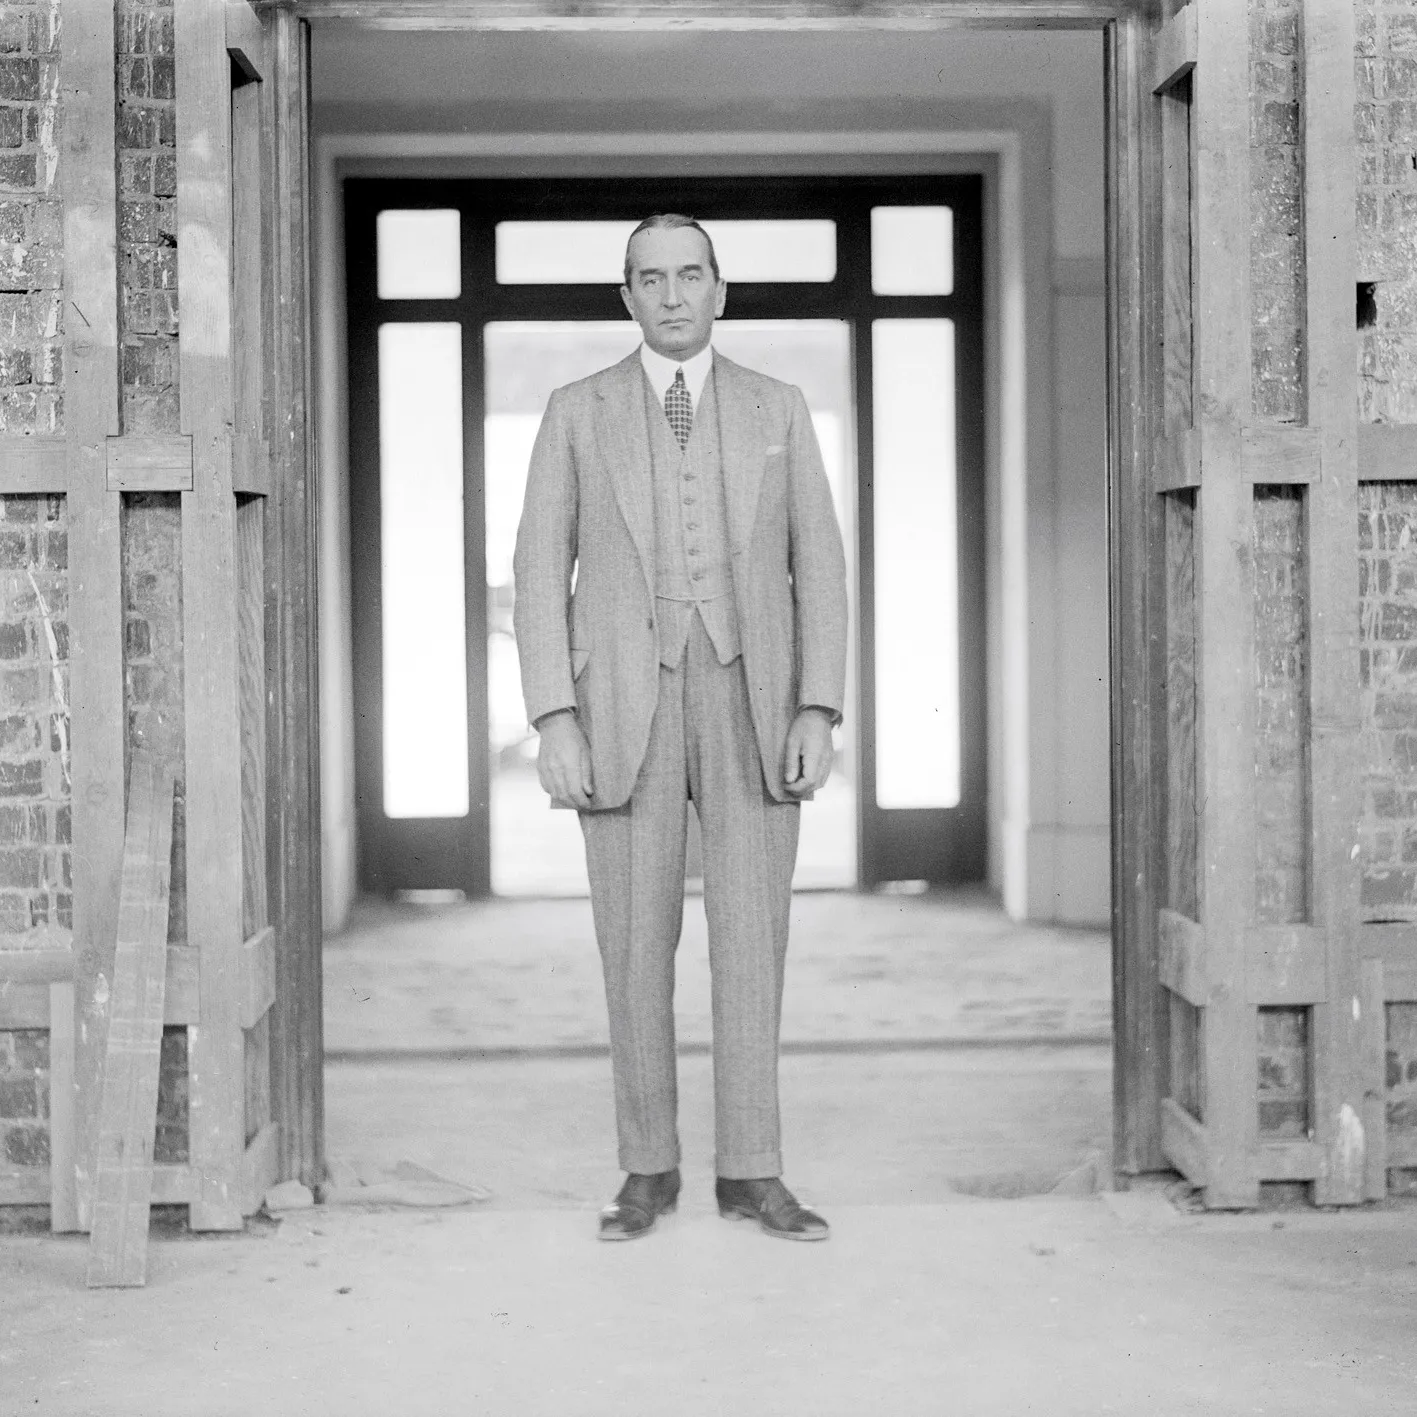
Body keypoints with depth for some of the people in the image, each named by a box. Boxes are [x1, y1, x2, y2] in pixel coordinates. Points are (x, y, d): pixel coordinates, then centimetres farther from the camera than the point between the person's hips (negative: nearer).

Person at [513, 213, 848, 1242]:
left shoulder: (778, 411, 8)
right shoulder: (578, 414, 6)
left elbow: (819, 568, 5)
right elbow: (542, 573, 1)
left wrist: (820, 714, -6)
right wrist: (554, 723, -9)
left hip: (752, 701, 1)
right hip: (626, 703, 0)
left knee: (753, 936, -2)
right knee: (637, 942, 1)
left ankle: (752, 1172, 6)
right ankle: (650, 1170, 12)